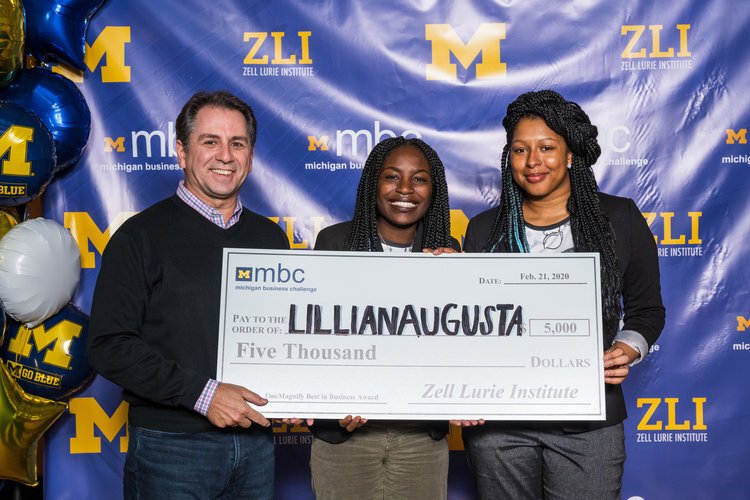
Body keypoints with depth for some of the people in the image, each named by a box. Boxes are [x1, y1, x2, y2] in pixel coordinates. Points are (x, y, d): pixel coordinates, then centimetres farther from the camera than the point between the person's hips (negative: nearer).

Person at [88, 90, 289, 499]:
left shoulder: (270, 237, 9)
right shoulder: (142, 235, -6)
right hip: (170, 446, -4)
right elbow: (110, 346, -13)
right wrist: (202, 393, -19)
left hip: (256, 443, 4)